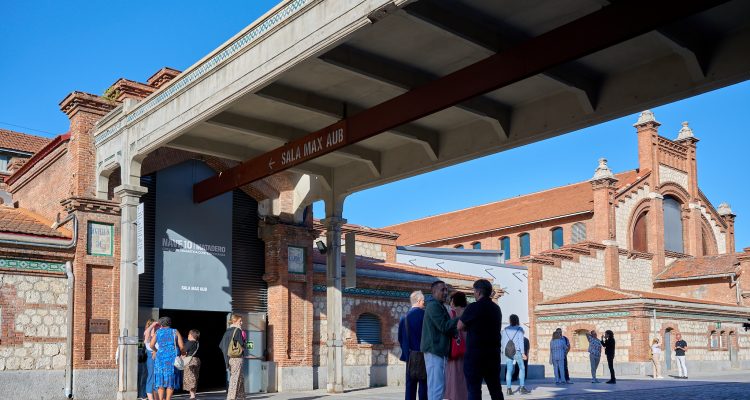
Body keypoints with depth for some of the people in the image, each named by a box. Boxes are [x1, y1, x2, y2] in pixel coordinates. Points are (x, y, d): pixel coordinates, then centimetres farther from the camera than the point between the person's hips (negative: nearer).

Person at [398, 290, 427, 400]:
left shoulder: (404, 317, 6)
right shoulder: (424, 314, -10)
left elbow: (400, 338, 9)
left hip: (410, 355, 5)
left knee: (410, 384, 8)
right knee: (423, 383, -2)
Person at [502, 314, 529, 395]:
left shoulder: (505, 329, 10)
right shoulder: (519, 329, 0)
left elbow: (502, 342, 8)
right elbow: (521, 341, -6)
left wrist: (504, 351, 18)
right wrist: (523, 353, -7)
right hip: (517, 351, -3)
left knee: (509, 370, 4)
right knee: (522, 368, 9)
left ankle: (509, 389, -2)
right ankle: (522, 387, 2)